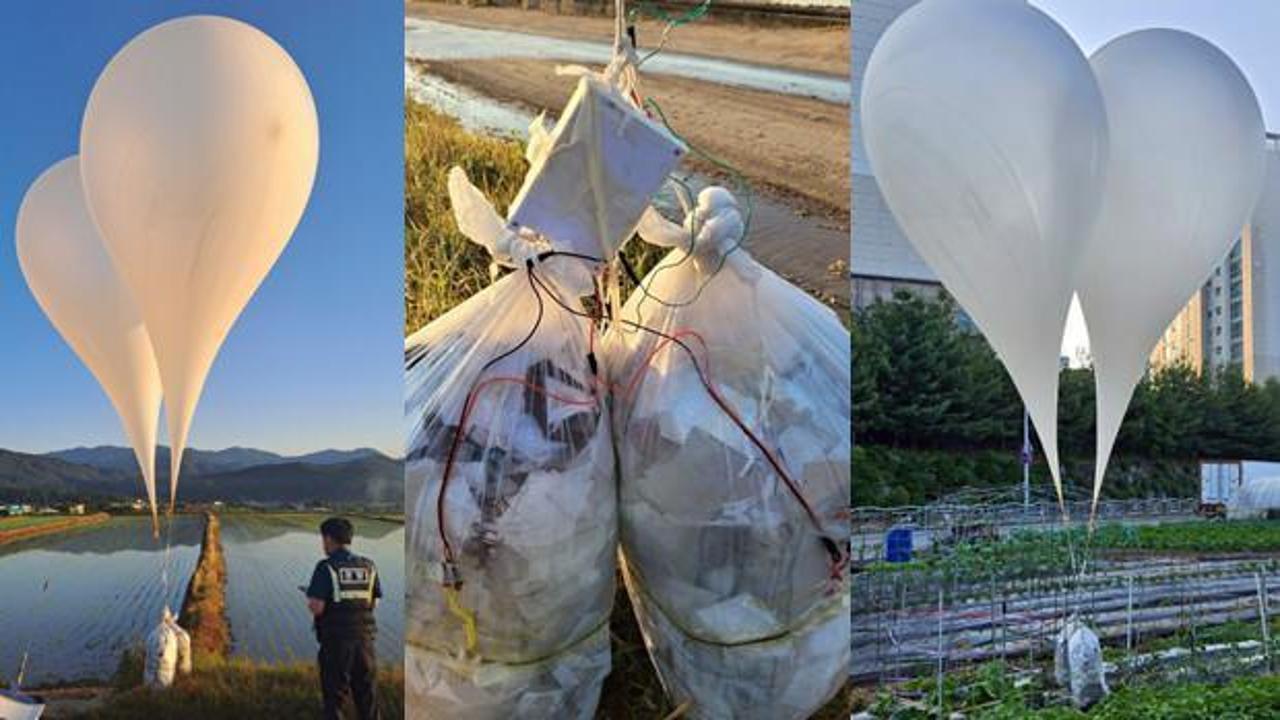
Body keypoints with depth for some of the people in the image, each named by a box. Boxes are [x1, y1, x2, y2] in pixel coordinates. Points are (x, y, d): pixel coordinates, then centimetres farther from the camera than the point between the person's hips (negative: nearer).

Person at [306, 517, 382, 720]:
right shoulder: (368, 566, 5)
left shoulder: (326, 567, -10)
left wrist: (311, 599, 6)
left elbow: (316, 608, -15)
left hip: (336, 642, -4)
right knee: (367, 695, 12)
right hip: (364, 639, 4)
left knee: (335, 697, 5)